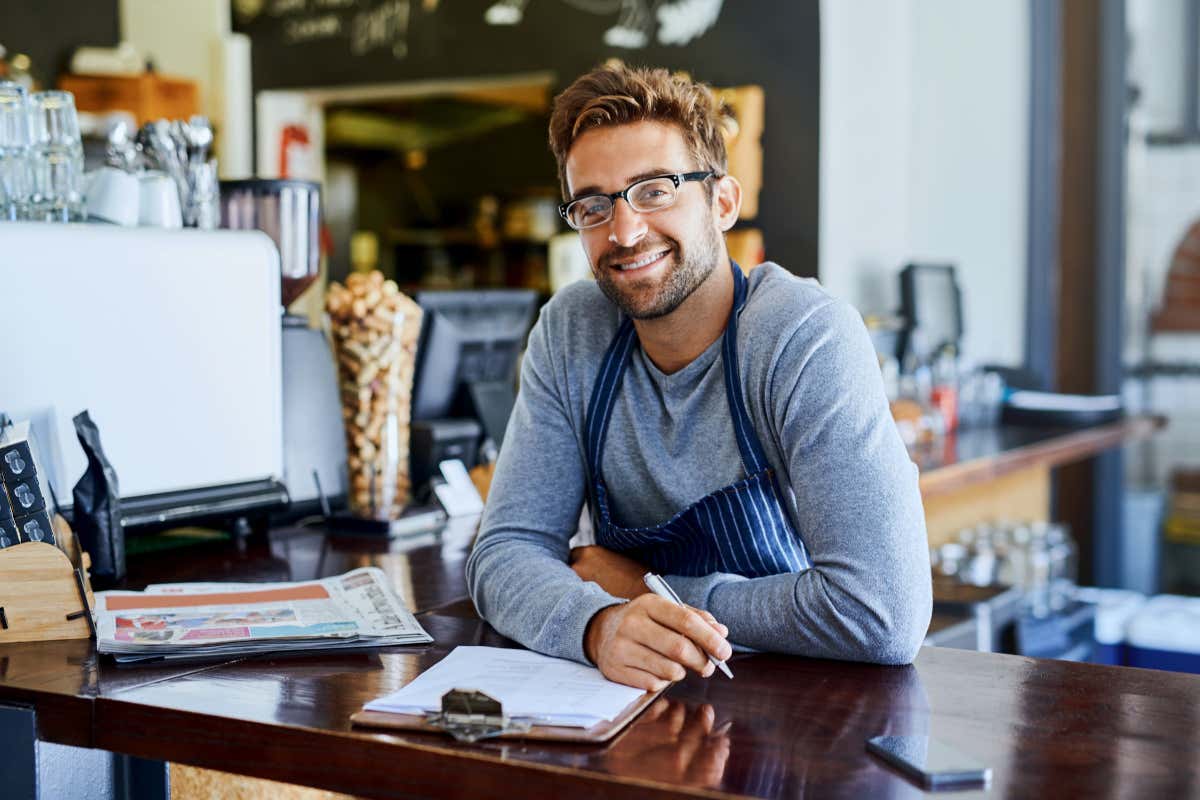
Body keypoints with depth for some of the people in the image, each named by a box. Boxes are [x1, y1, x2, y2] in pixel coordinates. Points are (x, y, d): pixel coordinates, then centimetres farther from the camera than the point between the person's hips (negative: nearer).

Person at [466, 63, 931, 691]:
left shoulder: (807, 339, -18)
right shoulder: (571, 333, -2)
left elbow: (885, 615, -25)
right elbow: (506, 551, -4)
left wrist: (649, 589, -15)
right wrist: (600, 622, -25)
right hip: (637, 708, 5)